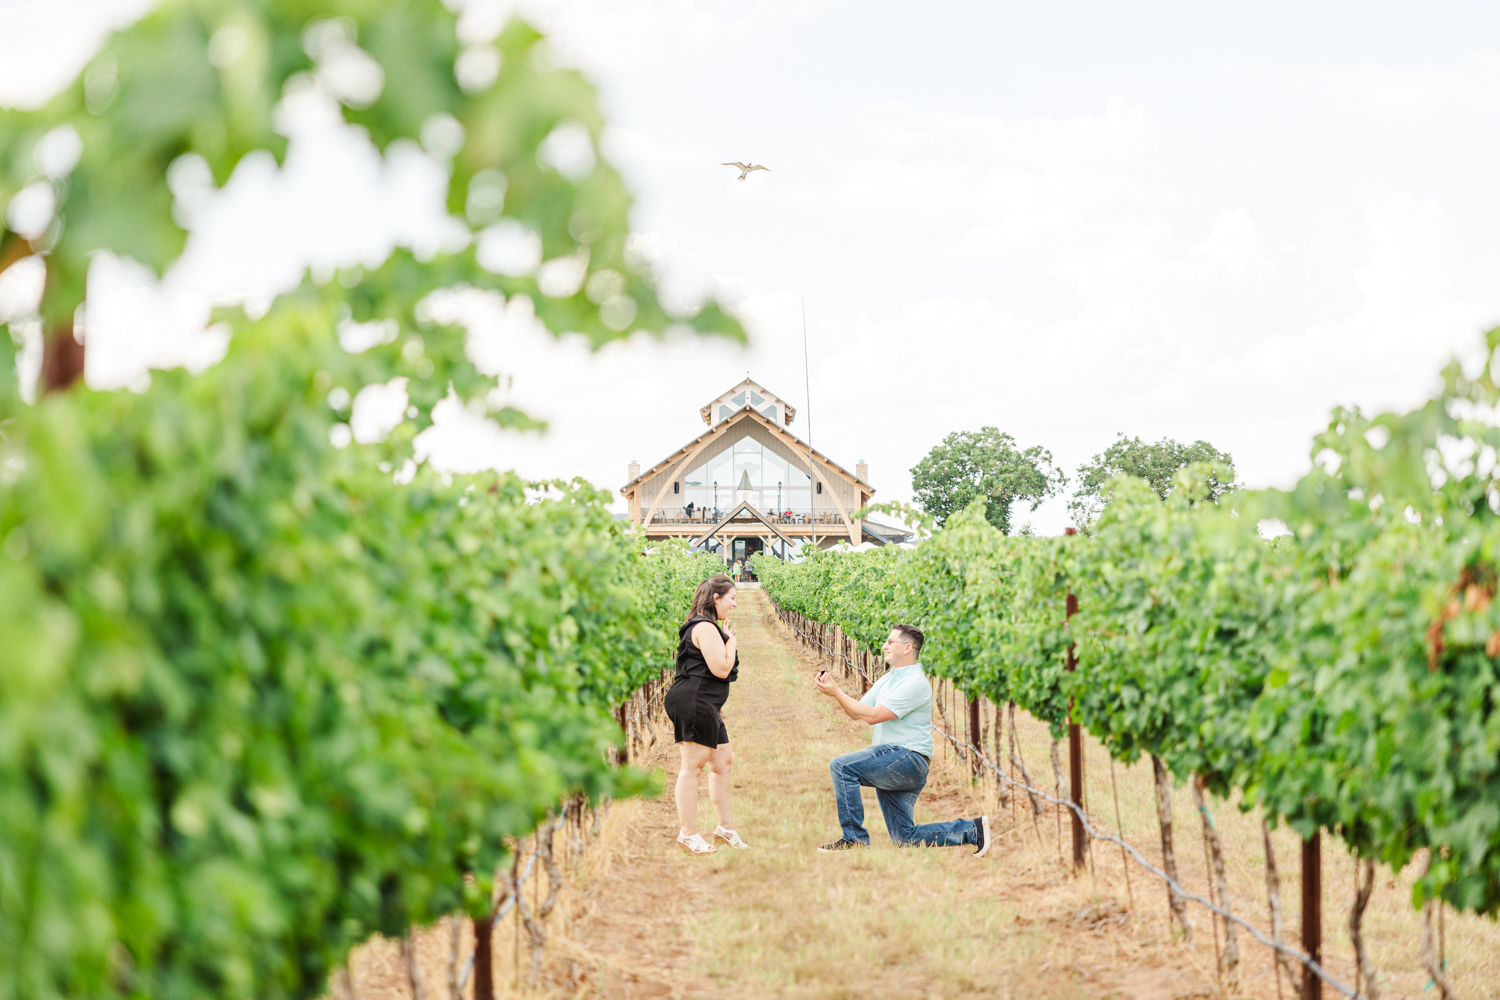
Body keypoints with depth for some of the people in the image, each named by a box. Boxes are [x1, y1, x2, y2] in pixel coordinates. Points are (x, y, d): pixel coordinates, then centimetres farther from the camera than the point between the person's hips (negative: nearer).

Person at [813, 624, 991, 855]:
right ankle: (972, 830, 14)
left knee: (842, 766, -22)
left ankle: (855, 838, -17)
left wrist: (837, 692, -16)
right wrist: (834, 691, -2)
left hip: (908, 757, -10)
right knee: (906, 838, 8)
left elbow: (872, 716, -19)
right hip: (891, 762, 10)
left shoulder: (915, 683, -14)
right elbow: (856, 713, 14)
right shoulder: (888, 680, 17)